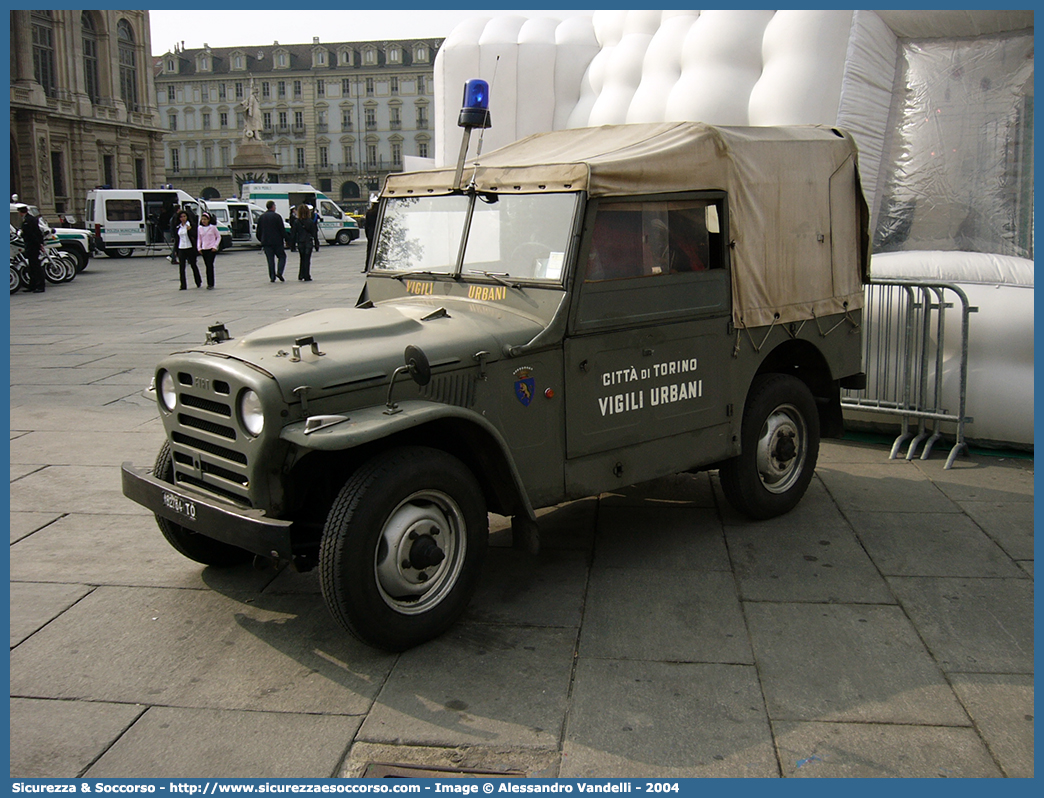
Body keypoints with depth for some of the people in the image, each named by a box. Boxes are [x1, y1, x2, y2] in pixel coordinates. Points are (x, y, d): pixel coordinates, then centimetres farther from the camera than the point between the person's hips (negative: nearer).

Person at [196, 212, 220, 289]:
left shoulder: (213, 227, -4)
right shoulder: (199, 228, 7)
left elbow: (218, 237, 3)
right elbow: (199, 239, 15)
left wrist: (215, 246, -6)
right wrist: (199, 248, 3)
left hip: (211, 249, -4)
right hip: (204, 249, 4)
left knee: (210, 265, -11)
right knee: (207, 266, 6)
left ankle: (211, 284, -9)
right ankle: (209, 283, 11)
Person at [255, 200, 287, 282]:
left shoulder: (261, 217, 9)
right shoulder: (277, 216, -6)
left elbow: (258, 231, 12)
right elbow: (282, 229, -7)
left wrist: (261, 240, 23)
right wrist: (285, 239, 2)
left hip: (266, 242, 4)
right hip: (277, 241, -4)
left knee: (270, 259, 6)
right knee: (282, 256, 7)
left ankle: (272, 277, 2)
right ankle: (279, 272, -12)